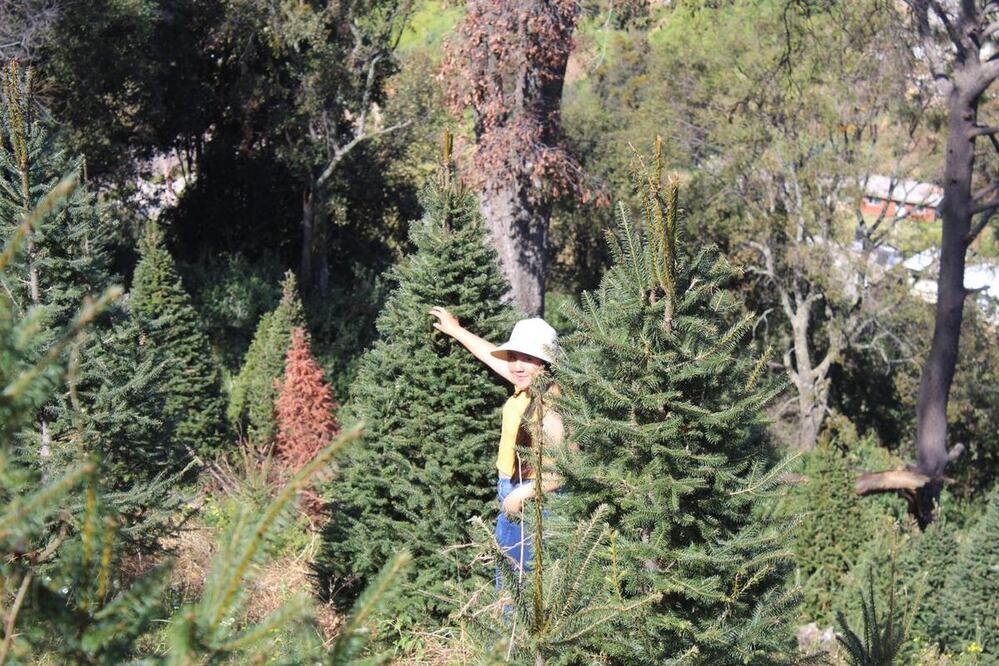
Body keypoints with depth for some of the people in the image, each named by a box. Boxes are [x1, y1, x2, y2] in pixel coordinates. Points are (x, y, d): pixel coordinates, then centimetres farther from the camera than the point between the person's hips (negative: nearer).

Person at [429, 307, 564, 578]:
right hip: (510, 504, 9)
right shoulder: (525, 388, 3)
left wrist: (523, 493, -21)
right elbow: (495, 357, 22)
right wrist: (456, 330, 35)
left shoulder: (551, 406, -23)